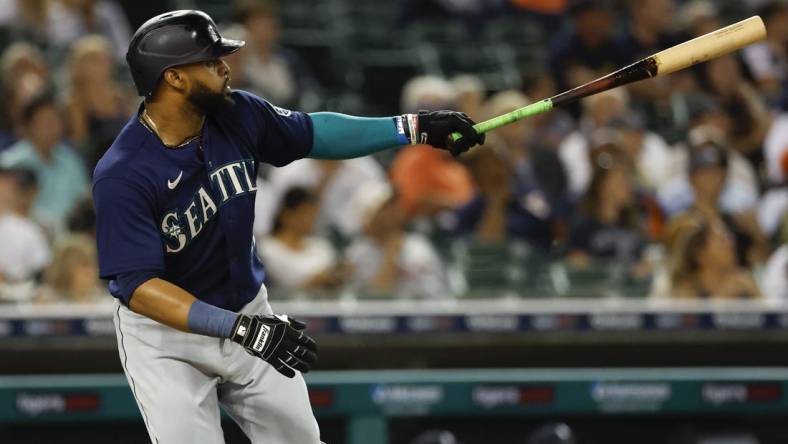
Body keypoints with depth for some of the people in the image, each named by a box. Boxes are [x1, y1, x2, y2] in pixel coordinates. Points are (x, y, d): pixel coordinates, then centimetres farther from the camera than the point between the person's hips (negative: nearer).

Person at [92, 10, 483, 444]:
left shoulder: (237, 115, -11)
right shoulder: (123, 175, -29)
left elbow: (313, 133, 8)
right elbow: (138, 287, -33)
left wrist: (413, 128, 4)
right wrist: (240, 328, -42)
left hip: (247, 309, 6)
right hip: (165, 333, -6)